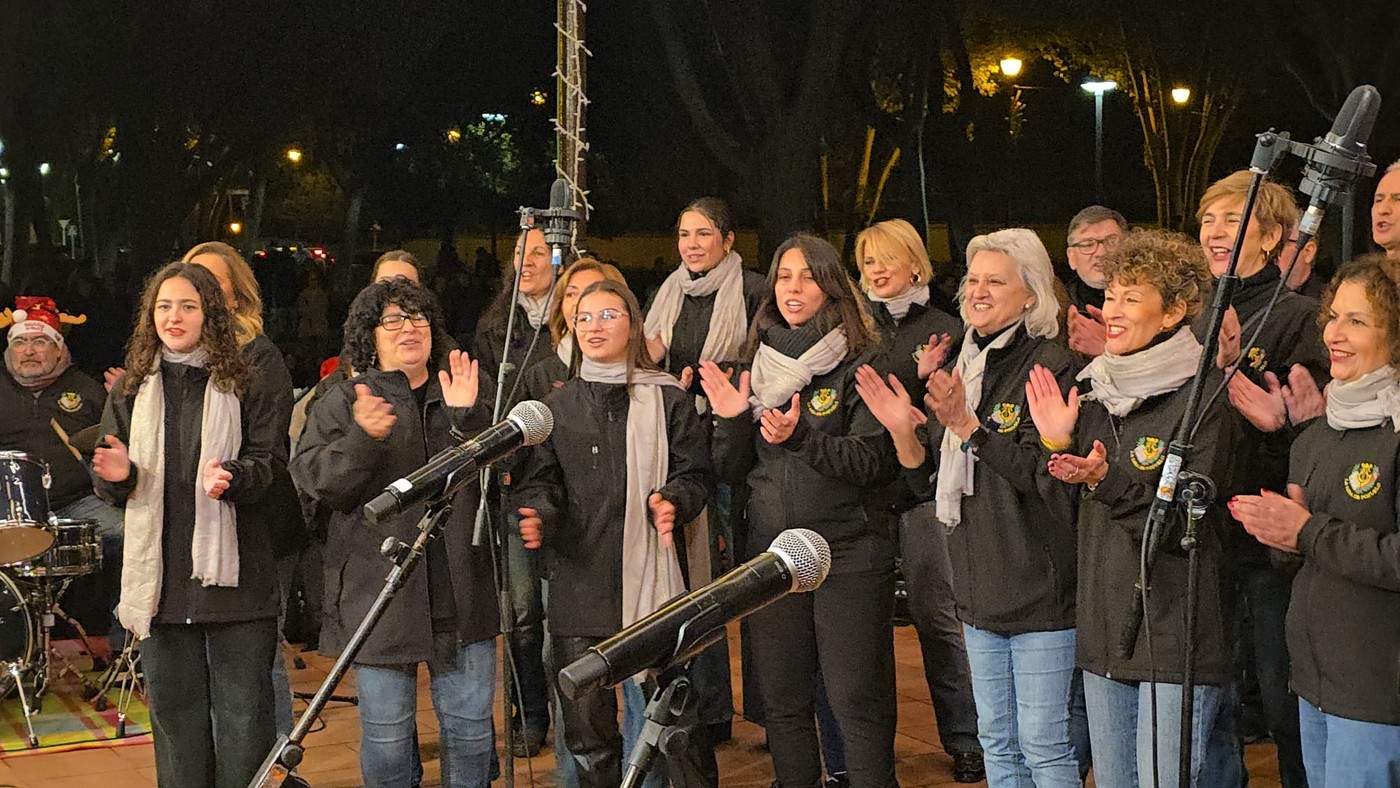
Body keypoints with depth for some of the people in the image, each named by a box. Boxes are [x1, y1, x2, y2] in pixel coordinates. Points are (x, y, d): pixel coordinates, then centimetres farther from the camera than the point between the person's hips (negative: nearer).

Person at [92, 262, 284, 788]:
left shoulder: (243, 387, 3)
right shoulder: (131, 392, 11)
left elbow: (273, 462, -1)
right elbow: (107, 483, 13)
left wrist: (232, 479, -21)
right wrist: (117, 475, -10)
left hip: (232, 573, -3)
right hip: (161, 575, 3)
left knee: (243, 710, 0)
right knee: (173, 706, 9)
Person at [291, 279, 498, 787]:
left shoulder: (462, 397, 12)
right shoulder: (342, 404, 5)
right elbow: (314, 481, -7)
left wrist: (468, 417, -14)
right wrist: (363, 438, -22)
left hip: (463, 597, 2)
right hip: (380, 595, -2)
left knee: (471, 727, 7)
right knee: (386, 735, 4)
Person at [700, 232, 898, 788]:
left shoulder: (861, 363, -4)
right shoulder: (759, 364, 11)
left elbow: (876, 463, -13)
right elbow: (732, 472, 12)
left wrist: (802, 437, -24)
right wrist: (732, 421, -7)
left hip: (848, 554, -5)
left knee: (857, 702, -3)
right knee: (782, 701, 11)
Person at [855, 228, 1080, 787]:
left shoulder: (1052, 367, -10)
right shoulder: (962, 369, 12)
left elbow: (1042, 474, -20)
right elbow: (928, 485, 13)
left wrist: (966, 425, -24)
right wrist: (903, 433, -5)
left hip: (1040, 591, -7)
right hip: (980, 593, 7)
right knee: (996, 742, 15)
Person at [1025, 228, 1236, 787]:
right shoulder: (1095, 390, 10)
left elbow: (1188, 524, -17)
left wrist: (1108, 481, -27)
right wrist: (1059, 446, -3)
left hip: (1175, 634, -7)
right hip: (1103, 632, 7)